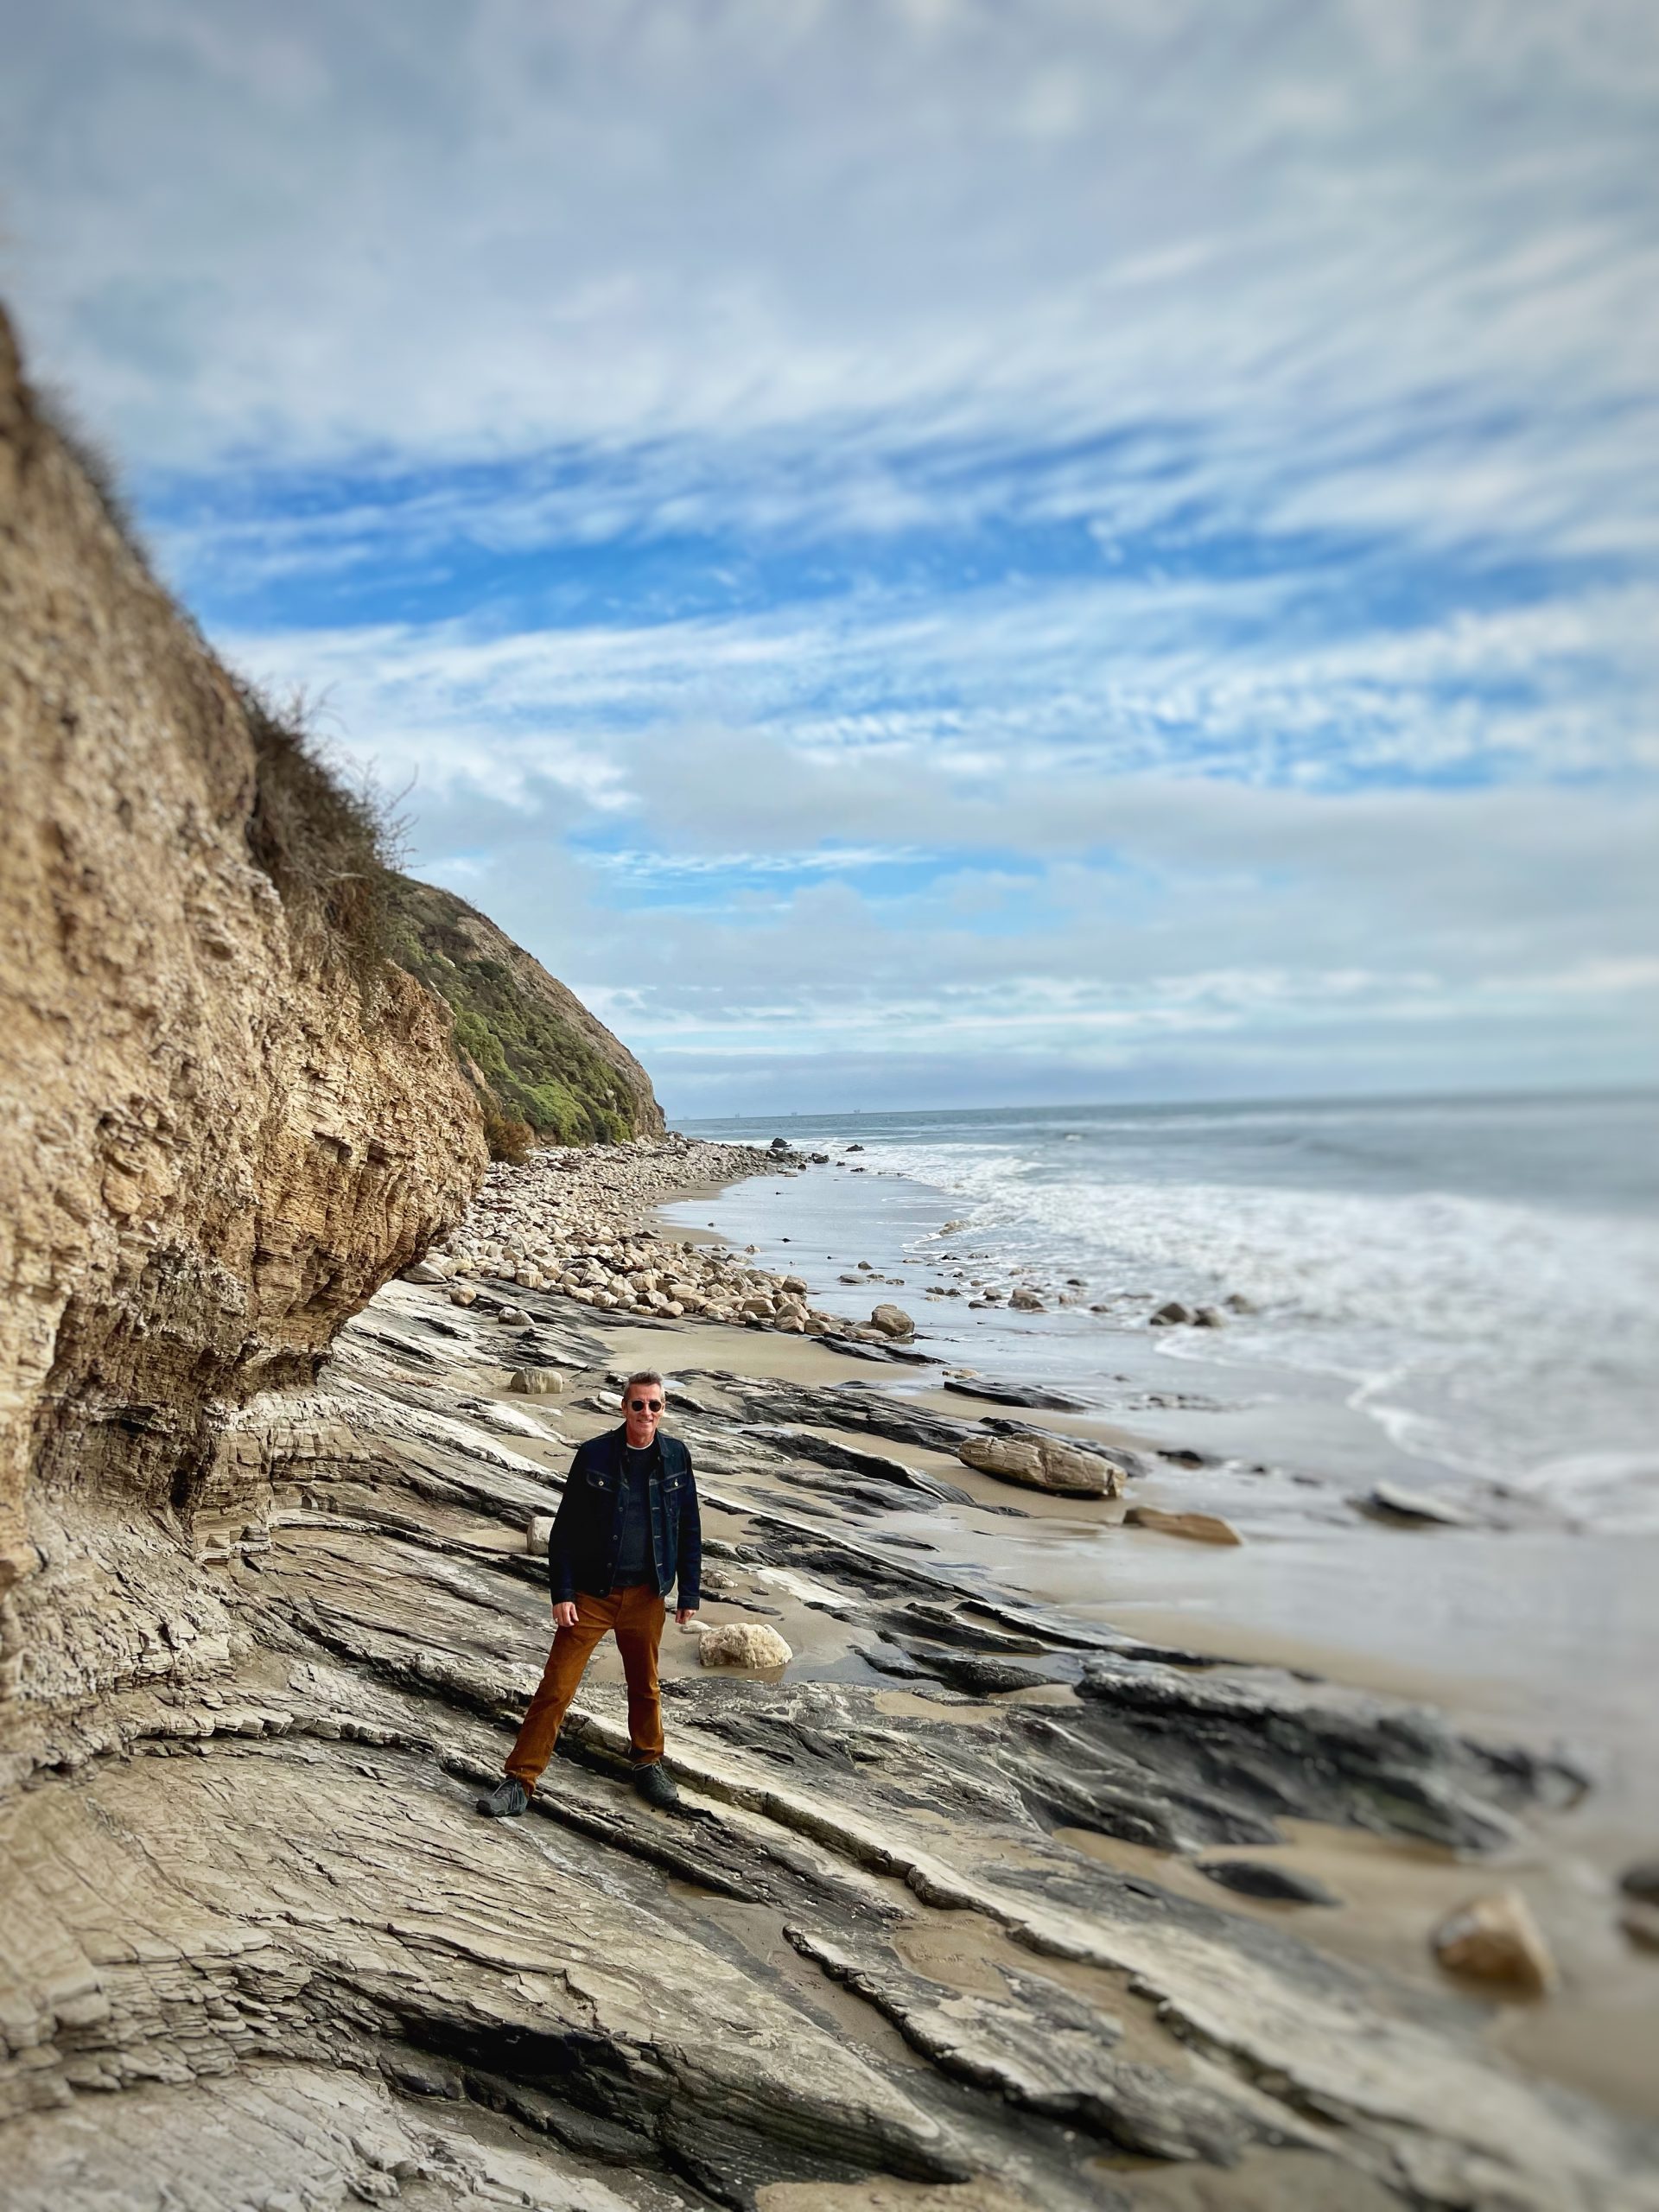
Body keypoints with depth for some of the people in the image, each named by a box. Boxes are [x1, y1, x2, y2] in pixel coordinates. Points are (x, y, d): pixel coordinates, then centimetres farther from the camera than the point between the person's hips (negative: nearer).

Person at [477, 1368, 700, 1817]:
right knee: (556, 1688, -1)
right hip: (591, 1594, -2)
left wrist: (689, 1593, 5)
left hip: (646, 1595, 2)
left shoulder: (675, 1457, -2)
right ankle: (520, 1780, 10)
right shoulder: (593, 1455, -9)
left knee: (645, 1686, 18)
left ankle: (648, 1763, 39)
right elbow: (565, 1529, -5)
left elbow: (689, 1530, 5)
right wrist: (561, 1594, -9)